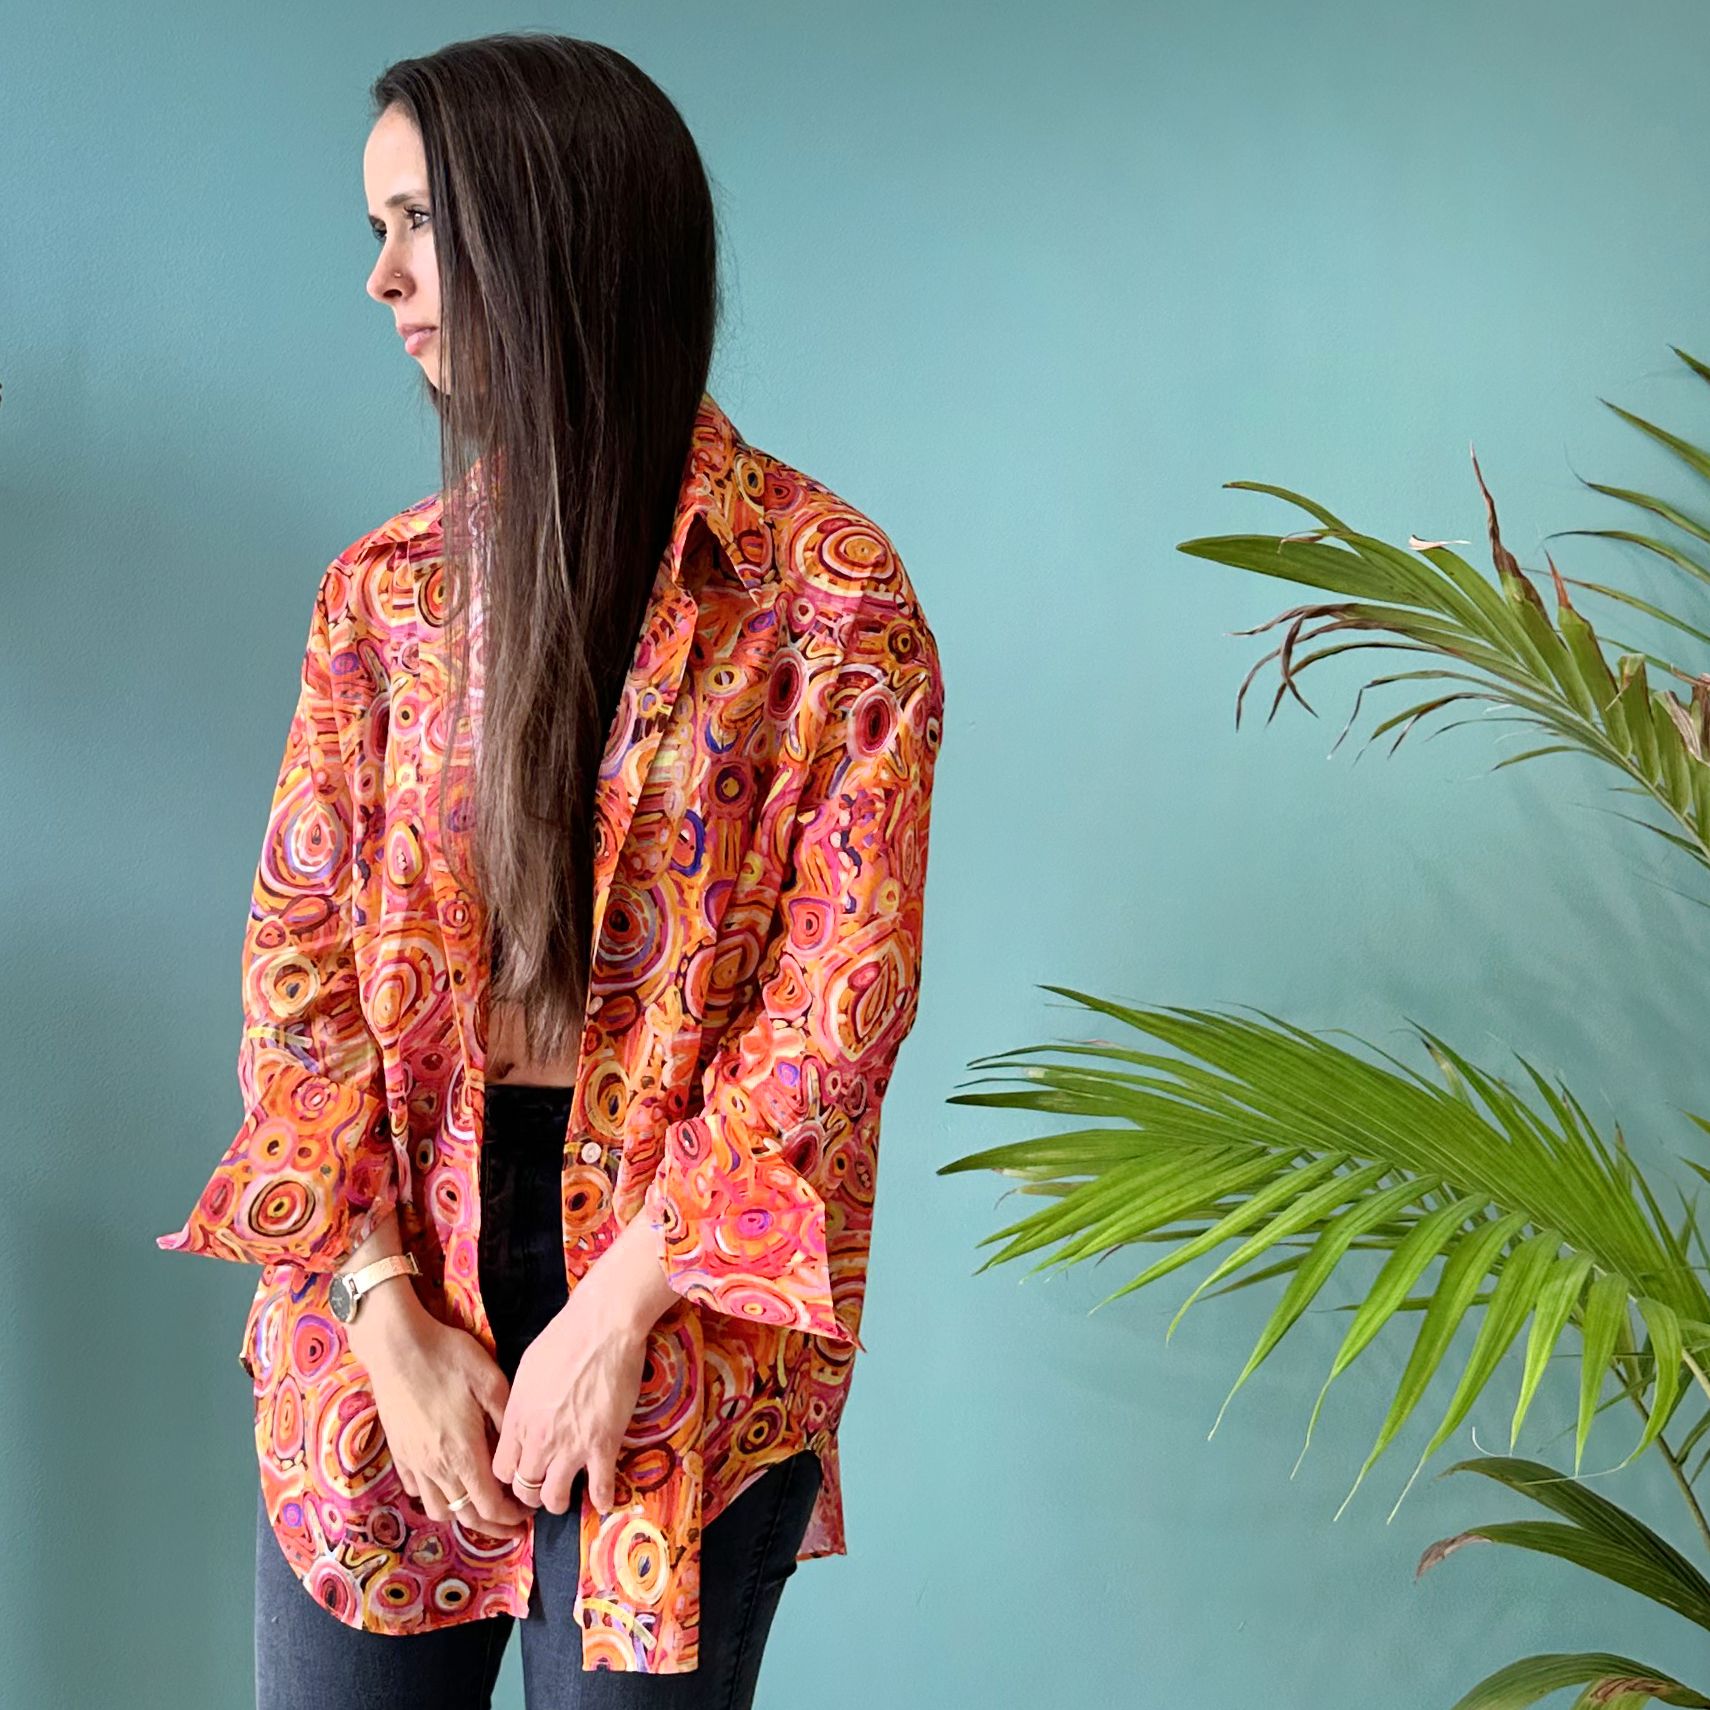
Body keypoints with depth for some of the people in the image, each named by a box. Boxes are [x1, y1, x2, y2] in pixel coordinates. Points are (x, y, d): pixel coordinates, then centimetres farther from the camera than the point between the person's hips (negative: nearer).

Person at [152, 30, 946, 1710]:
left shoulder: (826, 589, -7)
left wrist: (621, 1307, -14)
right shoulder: (384, 587, 6)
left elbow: (844, 989, -10)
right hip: (387, 1277, 4)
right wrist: (384, 1304, -8)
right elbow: (298, 953, 3)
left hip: (678, 1318, -3)